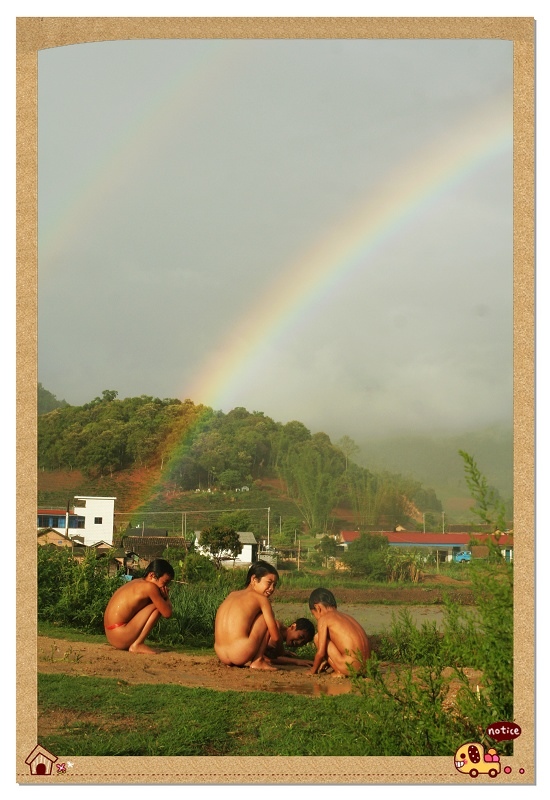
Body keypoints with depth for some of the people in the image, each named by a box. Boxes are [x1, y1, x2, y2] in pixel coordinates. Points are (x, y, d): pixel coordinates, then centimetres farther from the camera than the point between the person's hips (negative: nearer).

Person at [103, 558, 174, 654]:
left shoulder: (137, 582, 15)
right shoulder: (149, 587, -13)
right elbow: (167, 613, -12)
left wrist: (164, 597, 4)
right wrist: (166, 597, 5)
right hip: (120, 637, -10)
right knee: (158, 606, -8)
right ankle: (137, 645, -9)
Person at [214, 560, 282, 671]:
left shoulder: (232, 595, 21)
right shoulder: (261, 599, 3)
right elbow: (275, 637, 3)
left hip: (221, 656, 7)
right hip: (241, 654, -7)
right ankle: (258, 661, 8)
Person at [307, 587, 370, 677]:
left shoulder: (324, 619, 0)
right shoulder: (346, 616, 22)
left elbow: (321, 653, -4)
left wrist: (313, 670, 14)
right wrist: (327, 661, 39)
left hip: (350, 668, -8)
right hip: (365, 666, 8)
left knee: (317, 637, 6)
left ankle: (339, 672, 5)